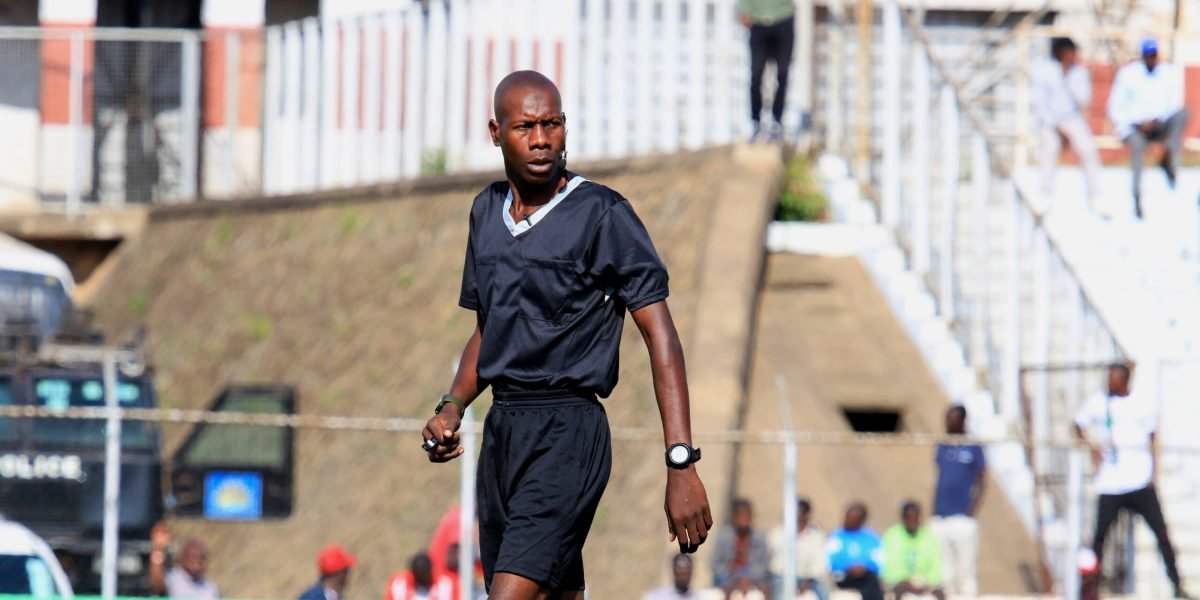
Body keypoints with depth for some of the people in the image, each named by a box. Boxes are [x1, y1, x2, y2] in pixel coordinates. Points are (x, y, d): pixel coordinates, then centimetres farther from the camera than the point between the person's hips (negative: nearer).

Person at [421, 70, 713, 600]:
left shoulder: (601, 214, -7)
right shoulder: (487, 211, 14)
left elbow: (661, 337, -11)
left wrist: (682, 464, -19)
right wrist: (452, 409, 6)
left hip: (567, 432, -7)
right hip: (501, 431, 7)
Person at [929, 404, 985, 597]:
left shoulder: (972, 447, 0)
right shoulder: (941, 447, 14)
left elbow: (982, 480, -1)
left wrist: (973, 511, -10)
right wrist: (933, 513, 12)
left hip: (963, 518, -5)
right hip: (940, 518, 5)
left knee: (965, 572, -5)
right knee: (945, 573, 5)